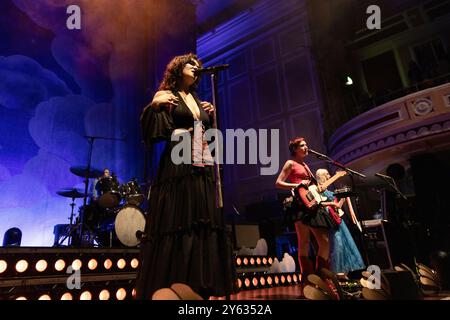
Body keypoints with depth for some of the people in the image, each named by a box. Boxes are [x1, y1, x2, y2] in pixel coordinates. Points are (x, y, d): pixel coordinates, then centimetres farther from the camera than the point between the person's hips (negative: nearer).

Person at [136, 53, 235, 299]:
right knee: (176, 226, -9)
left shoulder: (199, 101, 23)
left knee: (203, 225, 3)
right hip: (177, 167, -6)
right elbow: (152, 132, -5)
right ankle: (170, 287, 1)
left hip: (203, 169, 6)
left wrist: (212, 116, 13)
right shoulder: (165, 95, 7)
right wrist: (153, 106, -20)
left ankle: (198, 288, 12)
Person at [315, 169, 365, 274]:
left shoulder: (328, 191, 22)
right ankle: (337, 270, -6)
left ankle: (345, 268, 13)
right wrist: (332, 203, -16)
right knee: (337, 243, -12)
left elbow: (338, 205, 19)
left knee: (345, 242, 7)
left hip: (338, 218, 9)